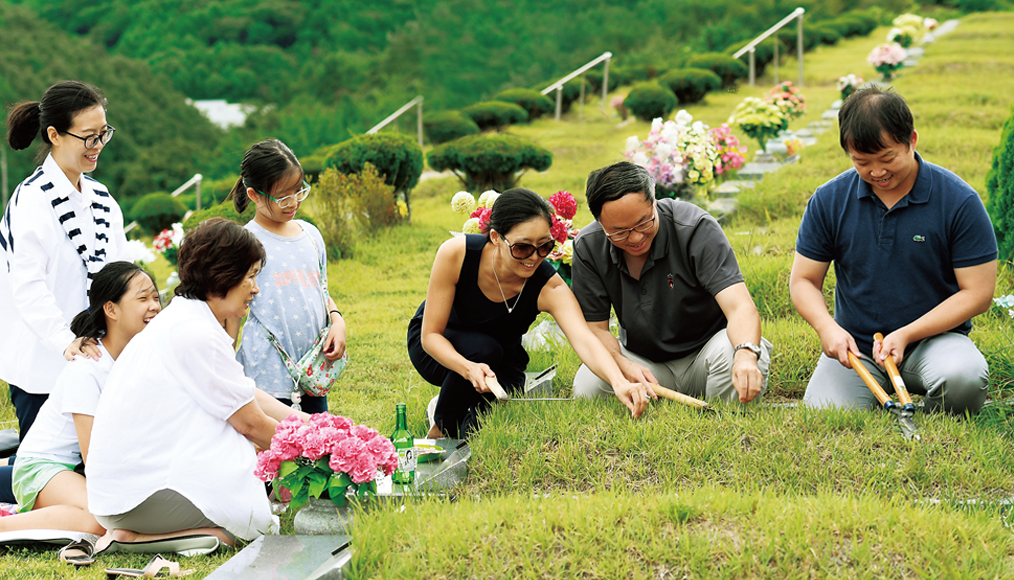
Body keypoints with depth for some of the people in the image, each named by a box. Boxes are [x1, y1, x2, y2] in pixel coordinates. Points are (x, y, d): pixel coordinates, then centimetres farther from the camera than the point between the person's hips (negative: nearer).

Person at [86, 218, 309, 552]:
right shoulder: (198, 336, -17)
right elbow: (251, 423, -10)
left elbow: (249, 397, 17)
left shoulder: (183, 319, 13)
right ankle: (136, 535, -11)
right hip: (139, 492, -10)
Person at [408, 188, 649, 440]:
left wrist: (619, 383, -66)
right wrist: (469, 369, -46)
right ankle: (440, 429, -10)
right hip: (440, 348, -1)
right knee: (484, 348, -35)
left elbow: (585, 341, -45)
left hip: (499, 361, 1)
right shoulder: (456, 254, -31)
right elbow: (431, 334, -26)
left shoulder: (549, 287, -29)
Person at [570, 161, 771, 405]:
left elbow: (740, 307, -30)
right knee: (587, 386, -27)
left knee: (733, 356, -37)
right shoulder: (588, 247, -11)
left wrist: (746, 355, -53)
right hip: (643, 361, 3)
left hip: (706, 350, -3)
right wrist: (625, 366, -26)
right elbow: (595, 327, -4)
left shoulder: (697, 228, -22)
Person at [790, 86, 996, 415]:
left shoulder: (959, 201, -9)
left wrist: (906, 335, -18)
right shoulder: (829, 201, -1)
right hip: (854, 346, 2)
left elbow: (977, 292, -8)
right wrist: (826, 327, -17)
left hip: (934, 337, -2)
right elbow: (803, 280, 5)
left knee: (962, 379, -36)